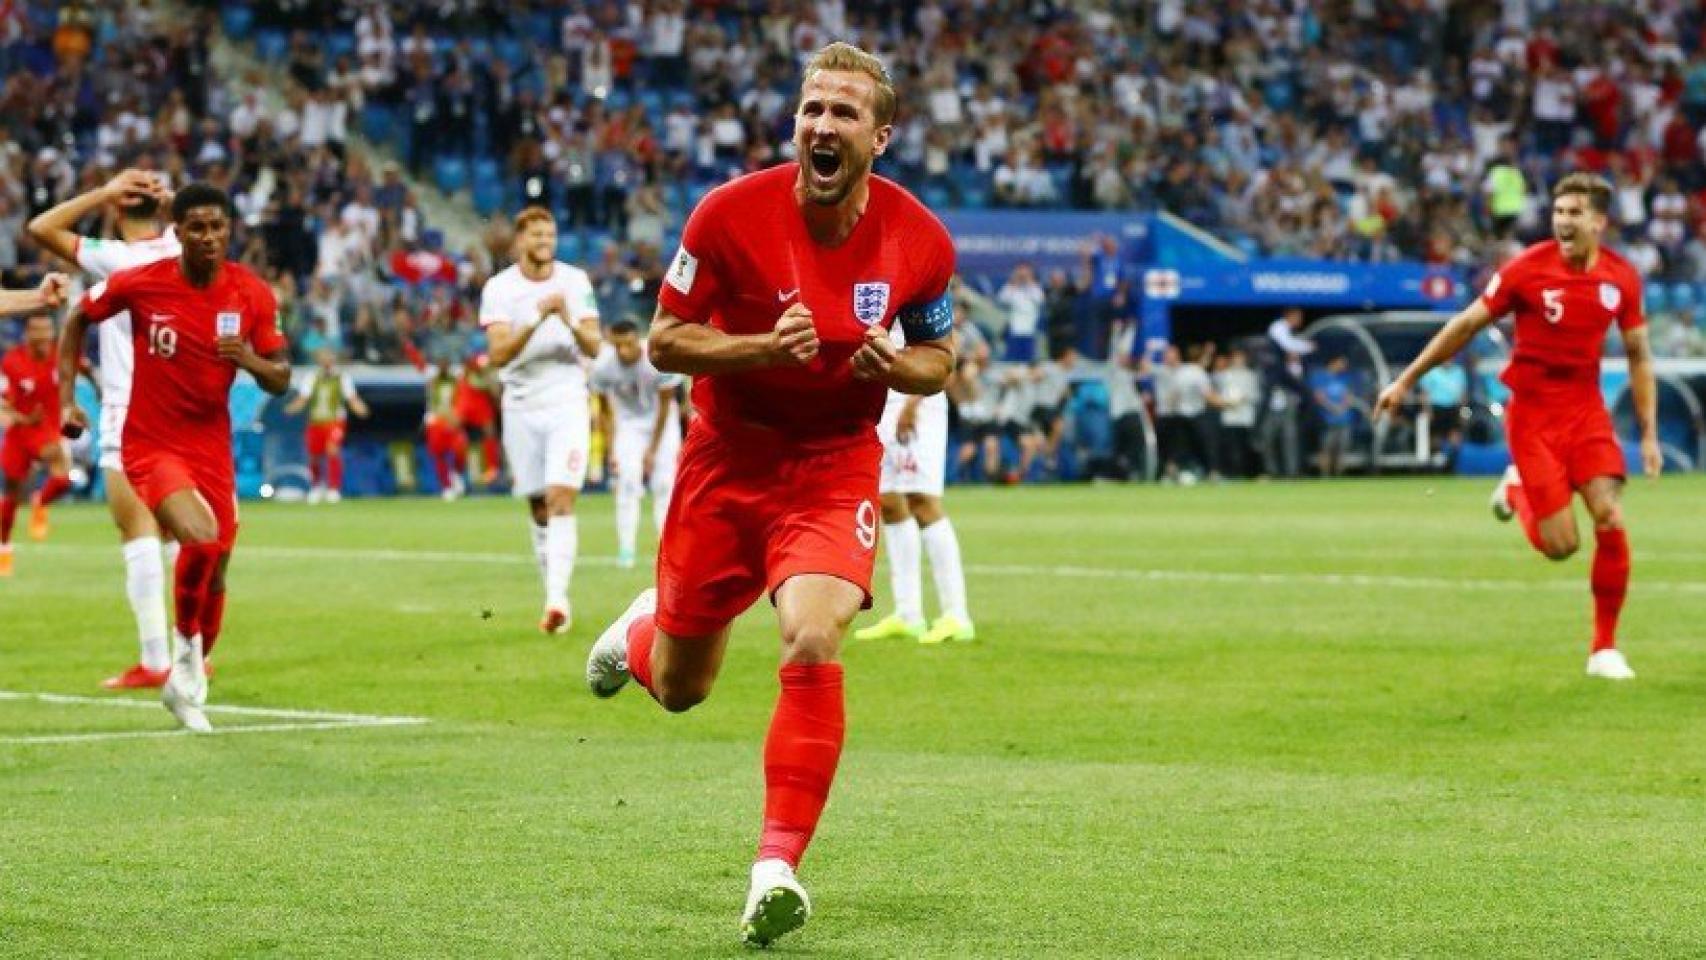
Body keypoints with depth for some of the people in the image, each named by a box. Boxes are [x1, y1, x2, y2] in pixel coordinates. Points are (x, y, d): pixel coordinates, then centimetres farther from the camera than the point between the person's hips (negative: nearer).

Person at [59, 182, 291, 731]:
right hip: (151, 444, -4)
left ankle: (187, 685, 31)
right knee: (201, 537, -28)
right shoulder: (139, 284, -11)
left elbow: (280, 381, 0)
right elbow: (78, 319, 7)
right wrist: (66, 398, 2)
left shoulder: (253, 295, -5)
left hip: (212, 449, 4)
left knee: (215, 571, 8)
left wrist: (248, 359, -22)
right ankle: (186, 648, -4)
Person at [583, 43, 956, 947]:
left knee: (813, 646, -26)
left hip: (836, 469, 0)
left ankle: (777, 868, -19)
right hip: (727, 459, 1)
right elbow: (664, 340, -8)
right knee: (677, 687, 12)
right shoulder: (731, 213, -15)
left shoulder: (920, 241, -10)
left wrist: (894, 363, -17)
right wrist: (764, 346, -25)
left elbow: (939, 358, 6)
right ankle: (643, 626, 52)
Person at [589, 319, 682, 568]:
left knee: (665, 485, -6)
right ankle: (625, 549, -13)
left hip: (661, 421, 0)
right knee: (628, 482, -15)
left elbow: (665, 405, -16)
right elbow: (608, 412, -11)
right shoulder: (603, 366, -24)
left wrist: (653, 451, -12)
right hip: (627, 423, 0)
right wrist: (612, 452, -13)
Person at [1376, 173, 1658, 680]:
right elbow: (1466, 325, -3)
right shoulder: (1527, 269, -13)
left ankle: (1605, 649, 3)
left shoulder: (1622, 277, -3)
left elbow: (1639, 356, 8)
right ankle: (1516, 489, 28)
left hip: (1587, 409, 3)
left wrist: (1649, 434, 5)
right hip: (1533, 412, -3)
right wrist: (1407, 380, -1)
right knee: (1560, 544, -7)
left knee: (1611, 520, -13)